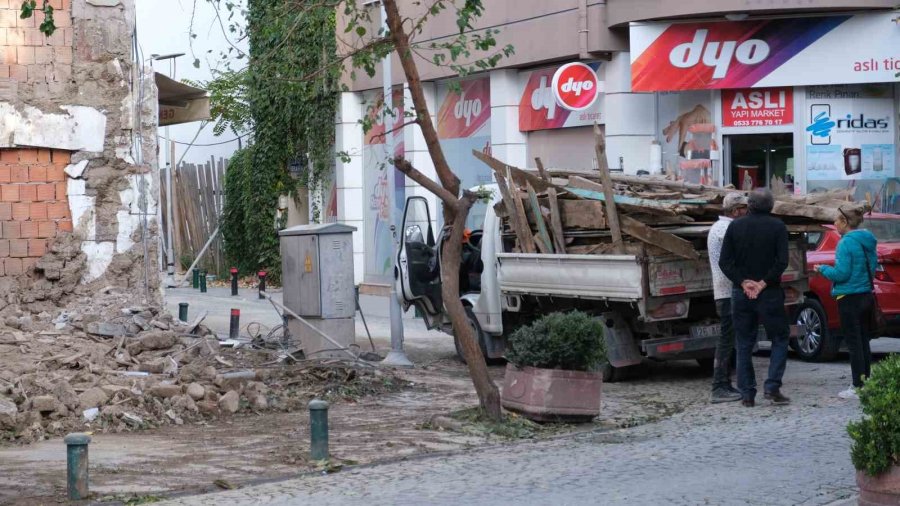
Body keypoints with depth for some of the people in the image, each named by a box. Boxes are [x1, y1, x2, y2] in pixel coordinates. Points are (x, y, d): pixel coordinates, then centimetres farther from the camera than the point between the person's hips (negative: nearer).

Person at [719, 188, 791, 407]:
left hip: (741, 294, 2)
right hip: (769, 294, -2)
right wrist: (763, 283, -10)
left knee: (744, 344, 9)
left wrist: (743, 282, -6)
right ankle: (773, 387, -3)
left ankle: (747, 394, 7)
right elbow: (782, 262, -14)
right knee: (779, 338, 10)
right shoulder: (777, 227, -4)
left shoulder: (735, 226, 3)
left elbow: (725, 262, -4)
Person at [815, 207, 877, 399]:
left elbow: (841, 273, -21)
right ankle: (866, 381, 22)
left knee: (853, 342, -5)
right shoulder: (867, 242, 9)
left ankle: (858, 387, -4)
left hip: (849, 297, -9)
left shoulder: (847, 243, -17)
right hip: (866, 295, 9)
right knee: (862, 340, 16)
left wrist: (823, 269, -3)